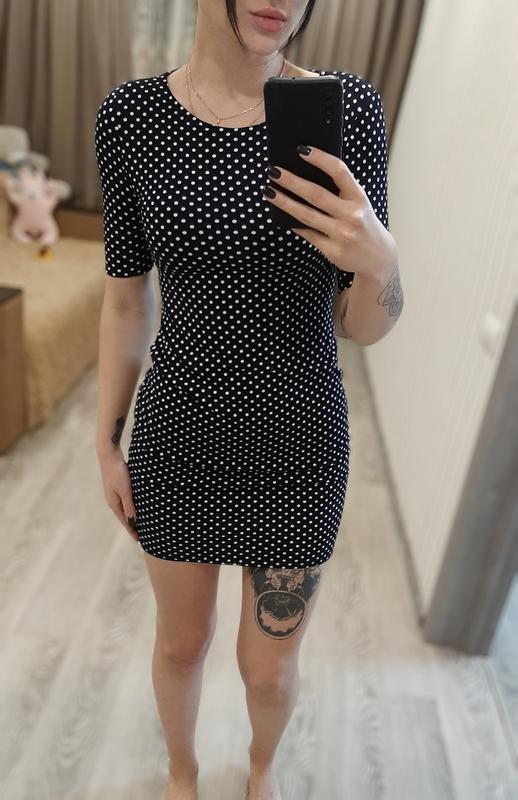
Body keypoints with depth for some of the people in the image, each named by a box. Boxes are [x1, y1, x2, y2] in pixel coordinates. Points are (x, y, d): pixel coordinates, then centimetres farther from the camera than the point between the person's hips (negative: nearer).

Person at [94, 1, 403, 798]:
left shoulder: (349, 108, -10)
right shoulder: (131, 115, -7)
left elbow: (366, 325, -9)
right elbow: (126, 299, 1)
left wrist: (378, 258, -33)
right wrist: (106, 443, 6)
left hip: (298, 444, 0)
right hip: (179, 439, 1)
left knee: (269, 668, 19)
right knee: (181, 643, 23)